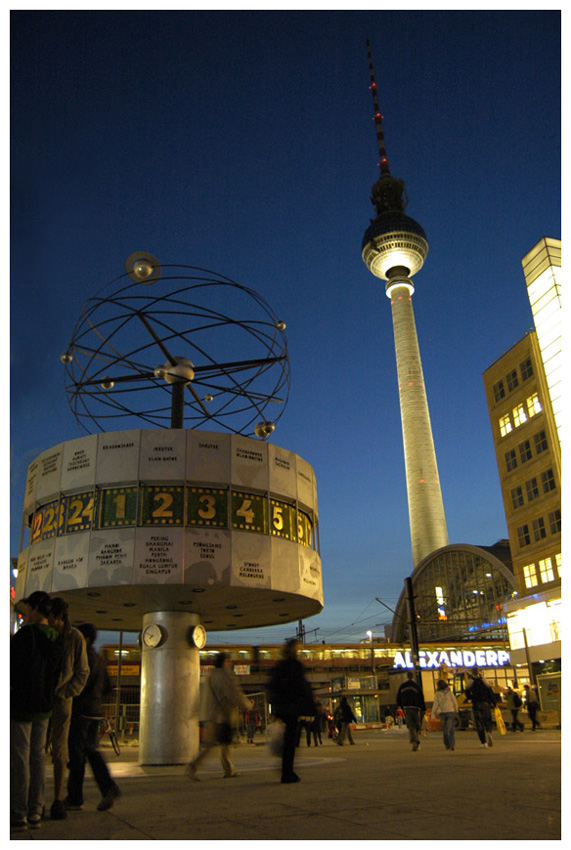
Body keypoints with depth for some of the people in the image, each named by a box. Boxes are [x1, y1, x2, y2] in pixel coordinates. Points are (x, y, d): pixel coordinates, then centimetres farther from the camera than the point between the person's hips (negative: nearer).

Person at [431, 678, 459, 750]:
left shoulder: (437, 694, -5)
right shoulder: (450, 692, -2)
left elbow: (435, 704, -7)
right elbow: (455, 702, 3)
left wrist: (433, 714, -2)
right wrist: (456, 711, 19)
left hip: (442, 713, 0)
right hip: (450, 711, 0)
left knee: (445, 730, 12)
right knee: (451, 729, 0)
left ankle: (447, 745, 10)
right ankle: (452, 744, -16)